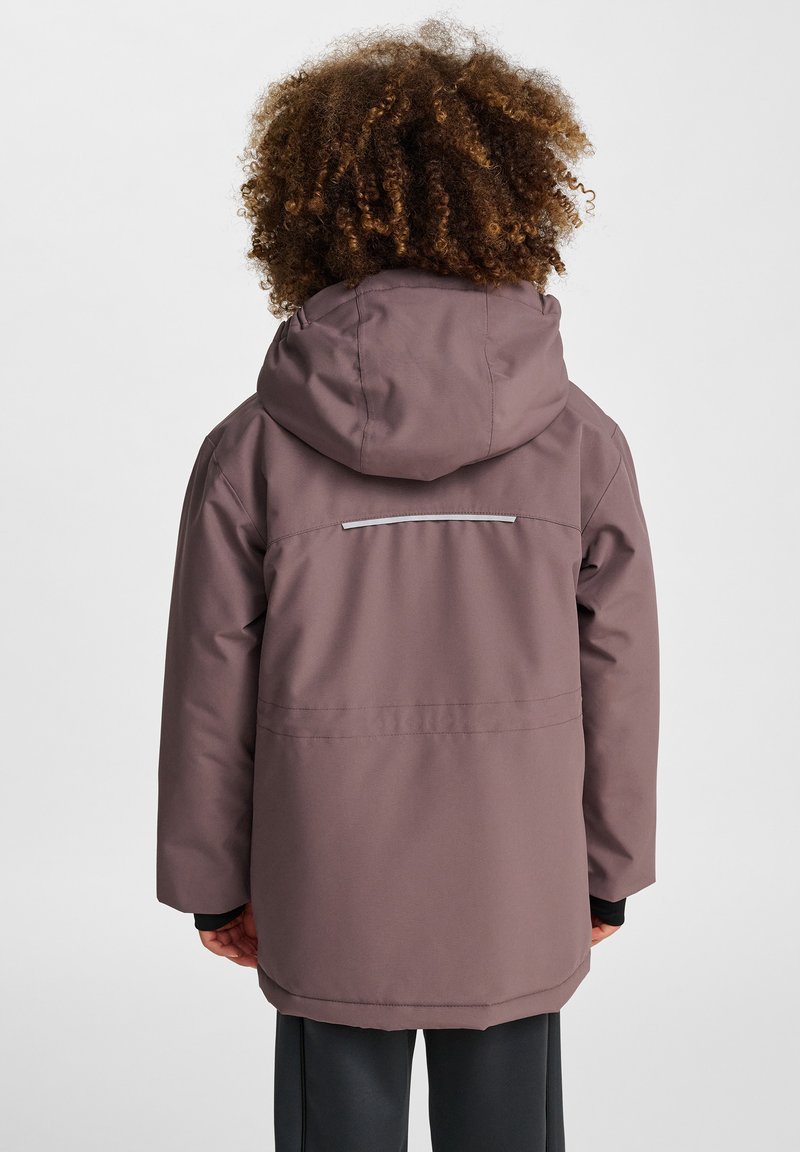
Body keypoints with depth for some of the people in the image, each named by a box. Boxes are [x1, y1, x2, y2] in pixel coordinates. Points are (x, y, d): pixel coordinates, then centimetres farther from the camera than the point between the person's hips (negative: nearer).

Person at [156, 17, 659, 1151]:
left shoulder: (250, 450, -12)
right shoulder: (583, 440, -9)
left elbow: (210, 694, -6)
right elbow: (619, 680, -3)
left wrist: (212, 882, 8)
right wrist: (608, 873, 10)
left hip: (327, 908, 0)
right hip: (518, 904, 1)